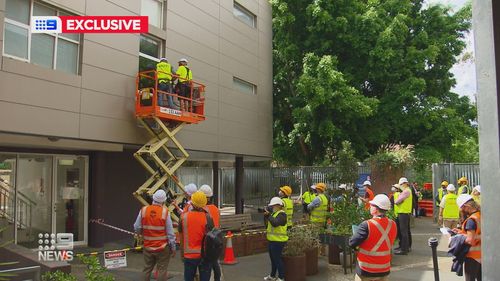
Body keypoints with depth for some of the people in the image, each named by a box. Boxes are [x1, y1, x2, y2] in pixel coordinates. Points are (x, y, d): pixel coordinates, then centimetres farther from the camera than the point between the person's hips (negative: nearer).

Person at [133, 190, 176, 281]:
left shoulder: (143, 210, -5)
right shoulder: (165, 212, -12)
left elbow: (137, 228, 0)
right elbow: (170, 232, -10)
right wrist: (173, 248, 0)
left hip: (148, 247, 3)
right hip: (162, 248, -3)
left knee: (147, 269, 16)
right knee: (162, 270, 4)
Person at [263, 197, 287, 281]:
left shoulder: (282, 214, -15)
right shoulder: (274, 213, 14)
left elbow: (275, 223, -31)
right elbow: (267, 223, 16)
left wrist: (269, 215, -24)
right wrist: (266, 216, 0)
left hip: (278, 241, -10)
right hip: (272, 240, 10)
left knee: (277, 259, -3)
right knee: (273, 259, 19)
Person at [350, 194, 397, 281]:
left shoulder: (366, 225, -24)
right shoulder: (393, 225, -6)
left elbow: (352, 243, -17)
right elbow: (388, 244, 8)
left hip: (366, 271, -4)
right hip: (384, 270, 5)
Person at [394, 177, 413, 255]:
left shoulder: (406, 191, -17)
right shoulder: (408, 190, 18)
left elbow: (398, 201, -19)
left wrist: (395, 202, 1)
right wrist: (397, 201, -1)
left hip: (403, 213, -11)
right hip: (406, 212, 11)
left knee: (403, 231, -9)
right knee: (407, 230, 17)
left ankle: (404, 249, -9)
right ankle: (407, 246, 26)